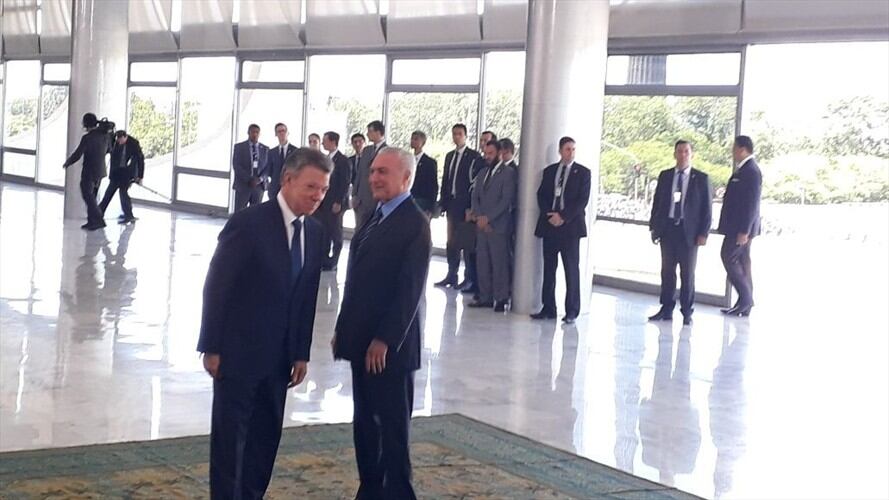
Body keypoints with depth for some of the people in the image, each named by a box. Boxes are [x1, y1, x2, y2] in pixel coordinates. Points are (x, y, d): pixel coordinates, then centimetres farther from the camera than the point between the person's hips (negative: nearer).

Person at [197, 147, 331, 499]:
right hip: (238, 350, -6)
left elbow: (307, 297, 9)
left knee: (267, 435, 12)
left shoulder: (314, 232, 5)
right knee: (230, 436, 3)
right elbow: (216, 286, -13)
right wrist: (212, 347, -12)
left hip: (280, 355, 6)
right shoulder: (248, 223, -15)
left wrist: (301, 353, 7)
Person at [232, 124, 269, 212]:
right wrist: (249, 179, -15)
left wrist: (260, 179, -12)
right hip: (242, 185, -2)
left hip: (259, 186, 2)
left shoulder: (265, 149, 10)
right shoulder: (239, 147, 3)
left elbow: (267, 167, 7)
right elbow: (236, 166, -5)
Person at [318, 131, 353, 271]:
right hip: (323, 203, 7)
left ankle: (332, 262, 8)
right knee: (323, 232, 7)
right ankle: (324, 260, 14)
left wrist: (338, 202, -16)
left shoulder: (343, 160, -9)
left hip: (335, 203, -7)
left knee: (335, 233, 2)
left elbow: (345, 183, -13)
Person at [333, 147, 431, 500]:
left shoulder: (414, 223, -14)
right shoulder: (376, 217, 13)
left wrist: (384, 340, -21)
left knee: (392, 427, 1)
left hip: (388, 346, -8)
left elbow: (410, 289, -19)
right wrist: (343, 328, 13)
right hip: (362, 341, 8)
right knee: (365, 424, 14)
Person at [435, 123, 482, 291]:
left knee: (467, 243, -5)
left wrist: (472, 208, -15)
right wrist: (442, 203, 10)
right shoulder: (449, 156, 16)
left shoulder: (474, 156, -6)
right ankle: (451, 275, 17)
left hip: (466, 206, -7)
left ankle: (469, 278, 1)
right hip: (452, 204, 7)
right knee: (452, 242, 10)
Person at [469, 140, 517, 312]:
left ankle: (501, 299, 0)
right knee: (482, 263, 6)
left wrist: (488, 218, -13)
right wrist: (479, 217, -2)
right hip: (482, 225, 7)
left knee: (499, 264, -5)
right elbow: (475, 197, 14)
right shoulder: (483, 173, 18)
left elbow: (507, 200, -12)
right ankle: (485, 297, 12)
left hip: (499, 226, -7)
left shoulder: (508, 173, -5)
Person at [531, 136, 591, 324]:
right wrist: (549, 215, -7)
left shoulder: (583, 172, 2)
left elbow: (583, 200, -5)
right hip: (550, 224, 4)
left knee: (571, 269, -2)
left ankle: (571, 311, 2)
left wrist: (563, 217, -12)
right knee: (548, 268, 4)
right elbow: (541, 196, 10)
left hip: (570, 225, -3)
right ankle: (548, 308, 9)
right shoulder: (549, 171, 14)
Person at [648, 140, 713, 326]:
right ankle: (666, 309, 13)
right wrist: (654, 227, 5)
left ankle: (687, 312, 11)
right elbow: (657, 203, 11)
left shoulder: (701, 179, 1)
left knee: (688, 273, 3)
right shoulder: (665, 176, 9)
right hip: (667, 229, 3)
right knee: (667, 272, 6)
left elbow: (706, 207, -1)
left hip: (689, 231, -2)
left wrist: (703, 233, -7)